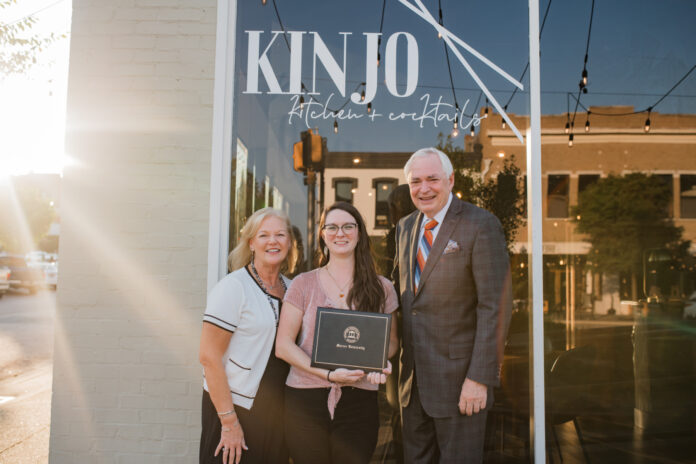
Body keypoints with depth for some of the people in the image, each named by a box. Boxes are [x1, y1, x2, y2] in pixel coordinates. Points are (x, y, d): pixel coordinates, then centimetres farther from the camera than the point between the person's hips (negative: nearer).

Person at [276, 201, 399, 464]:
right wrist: (328, 374, -15)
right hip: (305, 400, 0)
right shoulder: (303, 284, 1)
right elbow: (283, 346, -2)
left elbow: (391, 341, 13)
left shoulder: (382, 288, 5)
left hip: (359, 401, 1)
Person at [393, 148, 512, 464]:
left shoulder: (481, 225, -12)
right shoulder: (405, 227, 9)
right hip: (412, 376, 6)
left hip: (457, 376, -6)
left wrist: (480, 378, -19)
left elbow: (495, 306, -16)